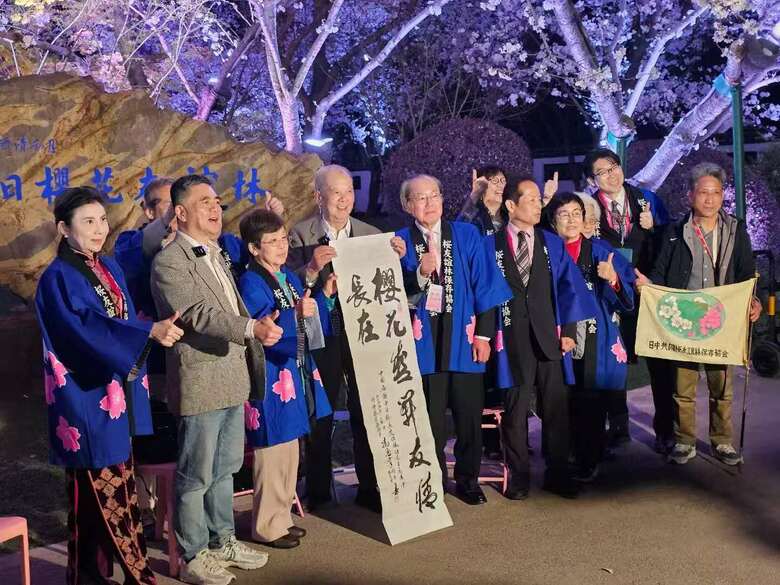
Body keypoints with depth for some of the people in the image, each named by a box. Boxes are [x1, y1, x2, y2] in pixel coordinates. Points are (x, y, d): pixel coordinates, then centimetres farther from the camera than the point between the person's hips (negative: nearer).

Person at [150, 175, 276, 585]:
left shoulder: (215, 254, 15)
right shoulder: (169, 262, -14)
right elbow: (199, 315, -26)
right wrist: (252, 328, -38)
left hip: (233, 379, 9)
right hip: (200, 383, -9)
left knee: (225, 468, 20)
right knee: (196, 475, 3)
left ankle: (223, 541, 34)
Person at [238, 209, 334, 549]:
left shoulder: (289, 278, 11)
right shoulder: (251, 283, -14)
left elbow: (308, 329, 16)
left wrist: (325, 296, 4)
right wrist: (294, 314, -34)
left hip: (295, 375, 9)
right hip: (271, 380, -9)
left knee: (289, 451, 16)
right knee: (273, 453, -1)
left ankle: (281, 517, 29)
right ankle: (267, 526, 12)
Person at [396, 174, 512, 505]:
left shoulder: (467, 235, 3)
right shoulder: (400, 242, 2)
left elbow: (485, 285, 2)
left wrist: (483, 334, -3)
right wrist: (420, 273, -21)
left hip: (463, 337, 1)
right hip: (424, 340, -1)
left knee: (469, 414, 5)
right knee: (430, 416, 5)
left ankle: (467, 481, 22)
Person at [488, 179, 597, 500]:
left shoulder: (553, 244, 9)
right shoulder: (493, 244, 3)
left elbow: (569, 288, 5)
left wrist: (568, 330, -2)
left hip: (549, 336, 2)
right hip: (512, 338, -2)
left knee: (556, 407, 3)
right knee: (515, 409, 4)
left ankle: (557, 474, 15)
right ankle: (518, 476, 16)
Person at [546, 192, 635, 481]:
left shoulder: (601, 251, 5)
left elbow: (629, 297, 1)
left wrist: (613, 279, -17)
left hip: (595, 341, 0)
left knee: (591, 404, -1)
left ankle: (589, 462, 14)